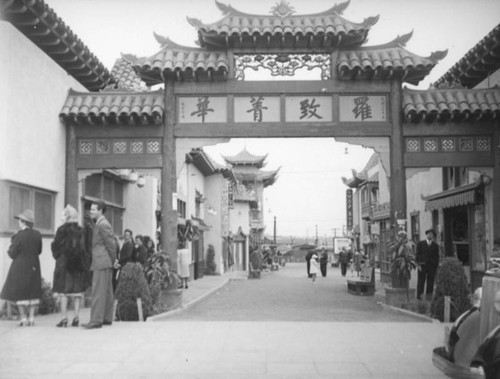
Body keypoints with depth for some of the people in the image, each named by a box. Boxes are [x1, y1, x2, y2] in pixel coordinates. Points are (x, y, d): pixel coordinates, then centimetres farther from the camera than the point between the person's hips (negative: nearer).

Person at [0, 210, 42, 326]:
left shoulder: (18, 236, -15)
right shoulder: (37, 235, -1)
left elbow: (13, 254, -9)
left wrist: (10, 250, 11)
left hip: (20, 267, -4)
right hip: (34, 267, 4)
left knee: (19, 294, 5)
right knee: (32, 293, 10)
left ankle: (23, 319, 4)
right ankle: (31, 318, 8)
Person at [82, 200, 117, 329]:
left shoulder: (102, 225, -13)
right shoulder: (102, 224, 19)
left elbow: (111, 244, -15)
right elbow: (111, 243, 20)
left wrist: (113, 261, -6)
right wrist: (113, 261, 16)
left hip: (101, 263, -10)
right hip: (104, 263, 10)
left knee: (98, 292, -10)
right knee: (107, 291, 11)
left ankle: (96, 320, -10)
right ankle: (107, 318, 16)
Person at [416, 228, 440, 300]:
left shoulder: (435, 245, 12)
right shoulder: (420, 243, 8)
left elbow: (437, 257, 11)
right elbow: (417, 254, 4)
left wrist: (436, 266, 2)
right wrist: (418, 264, -5)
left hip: (432, 266, 2)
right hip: (422, 265, -2)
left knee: (431, 282, 0)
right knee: (421, 281, -2)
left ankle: (429, 294, 4)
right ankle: (419, 295, 1)